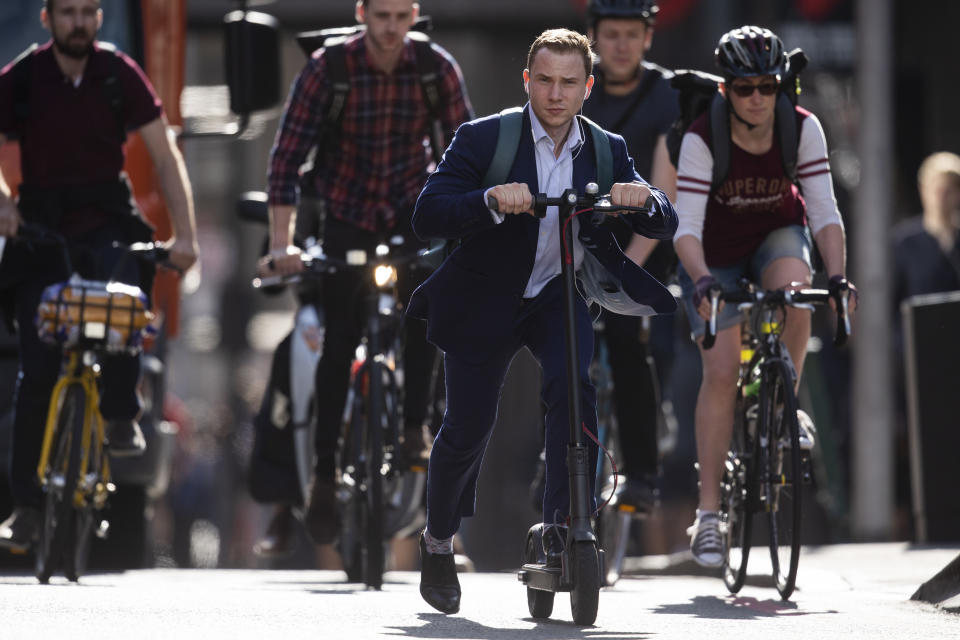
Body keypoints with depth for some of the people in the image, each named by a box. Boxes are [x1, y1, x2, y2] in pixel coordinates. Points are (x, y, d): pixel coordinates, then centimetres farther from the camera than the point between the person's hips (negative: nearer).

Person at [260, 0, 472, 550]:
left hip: (413, 209, 1)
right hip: (347, 214, -1)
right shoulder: (328, 69, -16)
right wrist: (282, 243, -26)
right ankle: (325, 474, 7)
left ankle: (415, 426, -11)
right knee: (339, 345, -3)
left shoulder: (439, 68, -12)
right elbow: (287, 155, -18)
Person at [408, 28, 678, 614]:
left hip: (559, 299, 2)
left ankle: (565, 523, -18)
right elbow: (427, 217, -23)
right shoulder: (481, 139, -15)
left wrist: (644, 198, -33)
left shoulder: (607, 150, -5)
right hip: (484, 302, -1)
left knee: (574, 386, -27)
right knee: (467, 431, 3)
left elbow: (665, 227, -9)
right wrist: (491, 199, -41)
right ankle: (439, 542, 28)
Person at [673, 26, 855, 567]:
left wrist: (838, 276, -37)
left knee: (794, 289, -35)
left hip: (777, 236, 1)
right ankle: (709, 512, -9)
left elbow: (824, 212, -22)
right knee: (721, 371, -14)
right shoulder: (702, 139, -26)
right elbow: (686, 227, -31)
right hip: (716, 254, -1)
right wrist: (702, 280, -48)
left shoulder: (803, 129, -20)